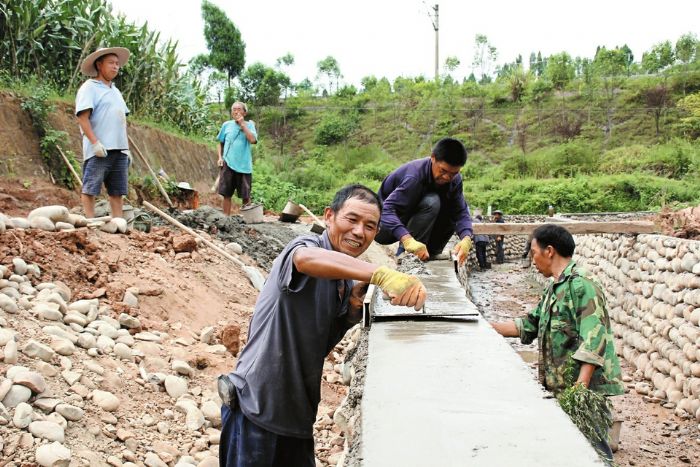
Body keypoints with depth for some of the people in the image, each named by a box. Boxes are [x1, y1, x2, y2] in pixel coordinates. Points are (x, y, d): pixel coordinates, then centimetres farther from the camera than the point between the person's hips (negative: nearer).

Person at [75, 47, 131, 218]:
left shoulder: (115, 91, 22)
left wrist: (126, 148, 17)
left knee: (117, 191, 8)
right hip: (99, 150, -8)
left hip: (119, 149, 8)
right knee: (90, 190, -4)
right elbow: (82, 117, -12)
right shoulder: (89, 87, -2)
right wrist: (95, 142, -20)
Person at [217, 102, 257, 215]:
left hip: (244, 165, -1)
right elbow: (221, 143, 18)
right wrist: (220, 157, 4)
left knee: (245, 196, 5)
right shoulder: (226, 125, 7)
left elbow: (253, 140, -17)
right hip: (228, 164, 1)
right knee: (226, 194, 2)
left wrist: (242, 124, -12)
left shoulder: (249, 125, 1)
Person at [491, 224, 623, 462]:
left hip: (583, 388, -9)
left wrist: (579, 389, -25)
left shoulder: (581, 284, -14)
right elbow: (529, 324, 22)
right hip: (559, 387, 9)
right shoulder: (554, 288, 15)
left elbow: (593, 342, -21)